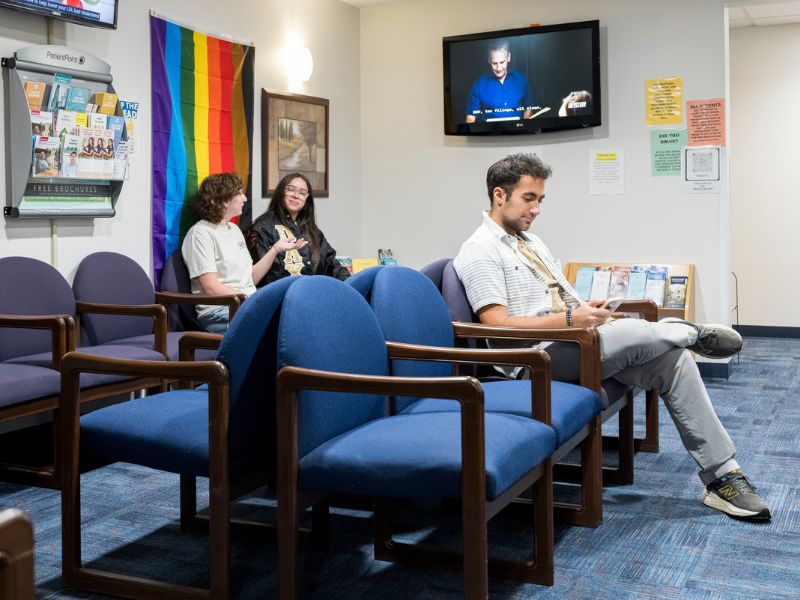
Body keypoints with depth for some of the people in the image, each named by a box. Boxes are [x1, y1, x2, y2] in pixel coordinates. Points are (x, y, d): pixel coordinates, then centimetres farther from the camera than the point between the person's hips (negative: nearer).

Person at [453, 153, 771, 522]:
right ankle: (693, 334, 8)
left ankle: (721, 476, -6)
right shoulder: (480, 252, -7)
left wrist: (590, 311, -1)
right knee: (637, 332, -29)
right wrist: (570, 319, -23)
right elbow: (498, 323, -18)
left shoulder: (531, 242, 21)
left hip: (575, 341, 9)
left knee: (673, 359, -10)